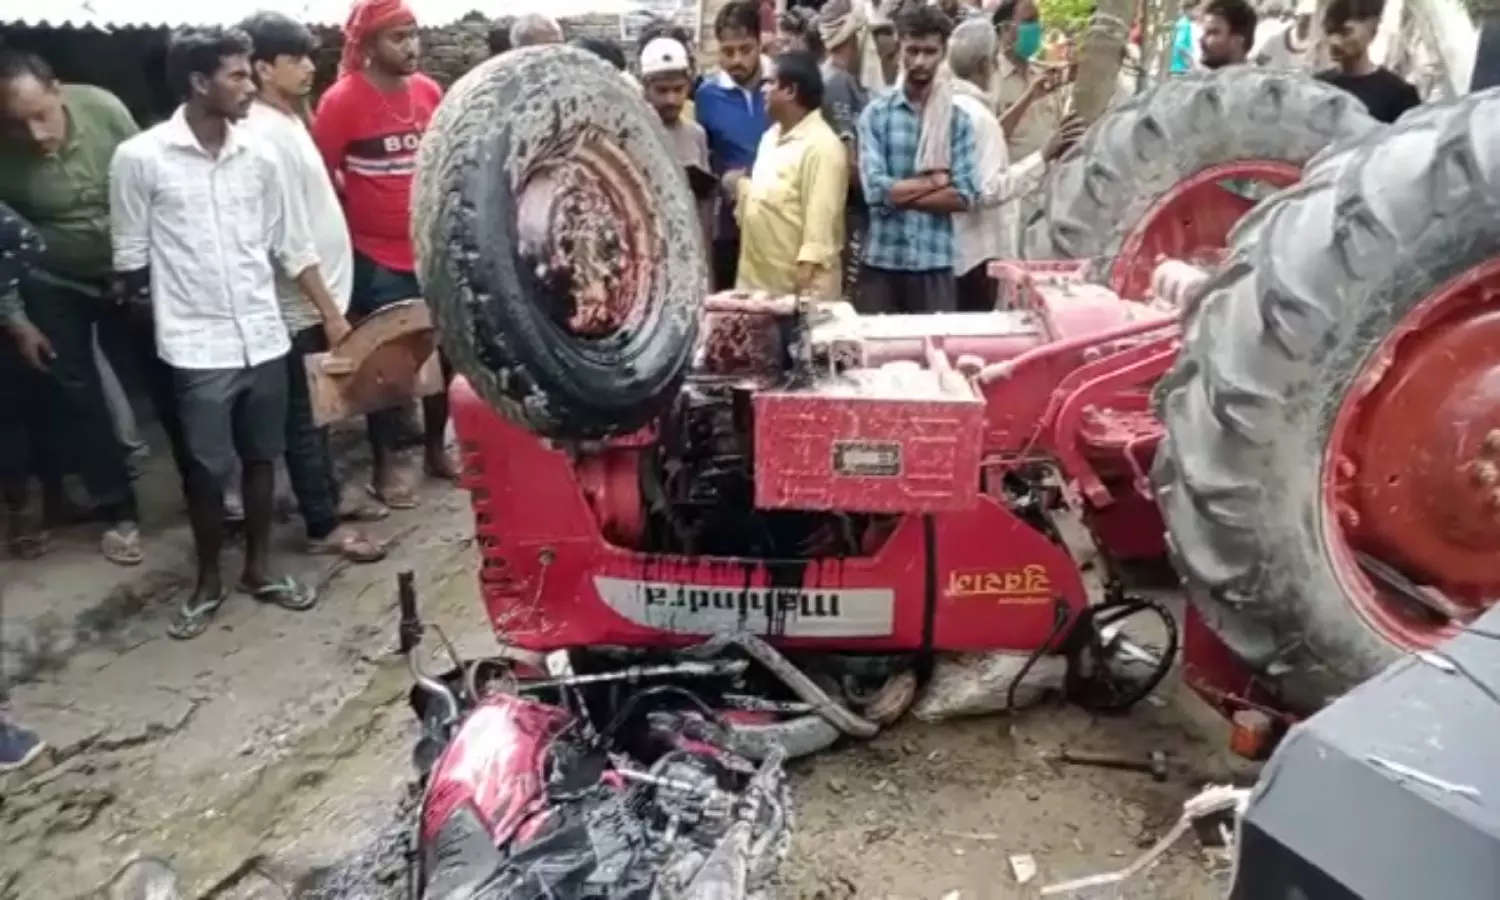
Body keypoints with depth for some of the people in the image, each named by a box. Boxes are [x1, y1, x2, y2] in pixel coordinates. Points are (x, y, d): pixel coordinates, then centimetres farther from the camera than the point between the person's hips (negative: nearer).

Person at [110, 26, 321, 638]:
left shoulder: (257, 155, 3)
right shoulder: (140, 158, -8)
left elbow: (291, 247, 8)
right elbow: (130, 261, -1)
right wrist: (166, 321, 3)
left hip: (265, 339, 4)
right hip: (197, 347, -3)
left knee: (261, 458, 13)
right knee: (208, 470, 6)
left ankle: (259, 569, 30)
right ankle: (208, 583, 26)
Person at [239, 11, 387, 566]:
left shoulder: (287, 121, 11)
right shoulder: (265, 135, -19)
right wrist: (329, 310, -19)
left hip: (317, 297, 9)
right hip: (302, 306, -9)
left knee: (318, 410, 18)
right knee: (305, 415, 1)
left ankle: (328, 496, 32)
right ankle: (323, 527, 12)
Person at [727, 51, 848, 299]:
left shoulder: (822, 146, -16)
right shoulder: (771, 136, 13)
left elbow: (821, 223, -21)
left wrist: (805, 285, -24)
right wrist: (740, 187, 2)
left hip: (798, 285, -9)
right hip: (756, 281, 9)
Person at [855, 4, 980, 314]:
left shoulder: (959, 120, 5)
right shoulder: (876, 113, 1)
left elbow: (964, 196, -6)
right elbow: (876, 190, -10)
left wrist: (901, 193, -10)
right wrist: (936, 179, -5)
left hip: (935, 262, 1)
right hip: (881, 260, -1)